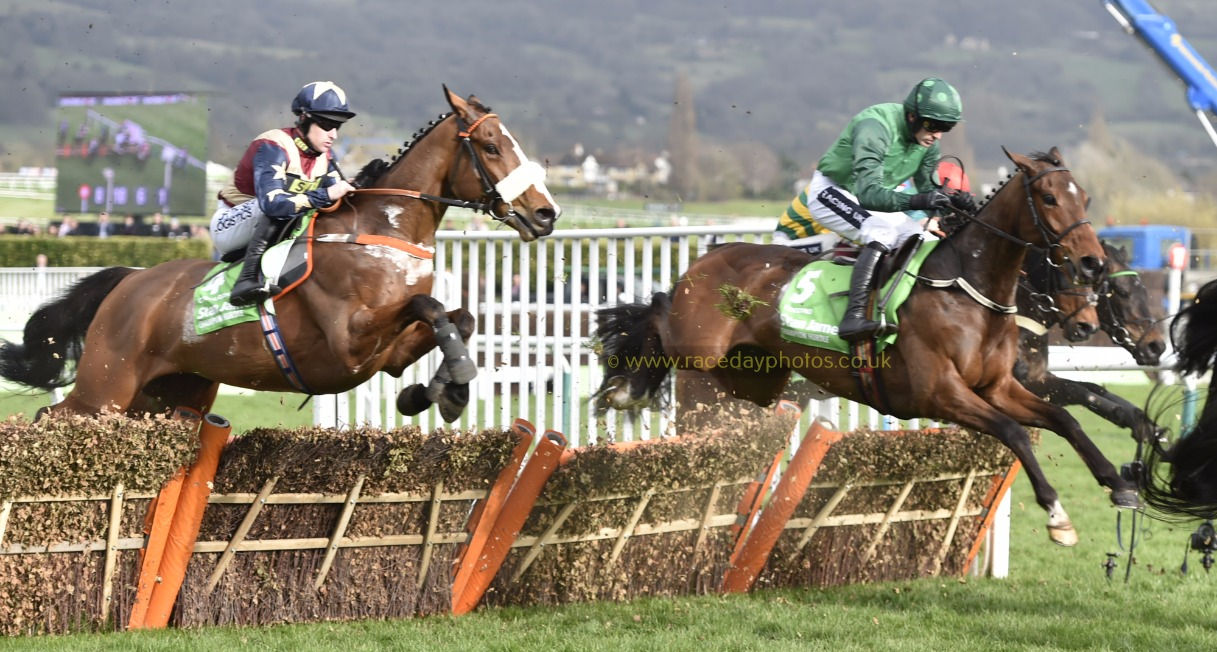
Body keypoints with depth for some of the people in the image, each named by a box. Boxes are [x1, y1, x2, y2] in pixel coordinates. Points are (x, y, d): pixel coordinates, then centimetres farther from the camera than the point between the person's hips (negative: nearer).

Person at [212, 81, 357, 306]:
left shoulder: (323, 157, 1)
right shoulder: (273, 148, -25)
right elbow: (271, 202, -39)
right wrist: (326, 195, -43)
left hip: (267, 229, 8)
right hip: (230, 226, -8)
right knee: (282, 205, -35)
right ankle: (248, 279, -39)